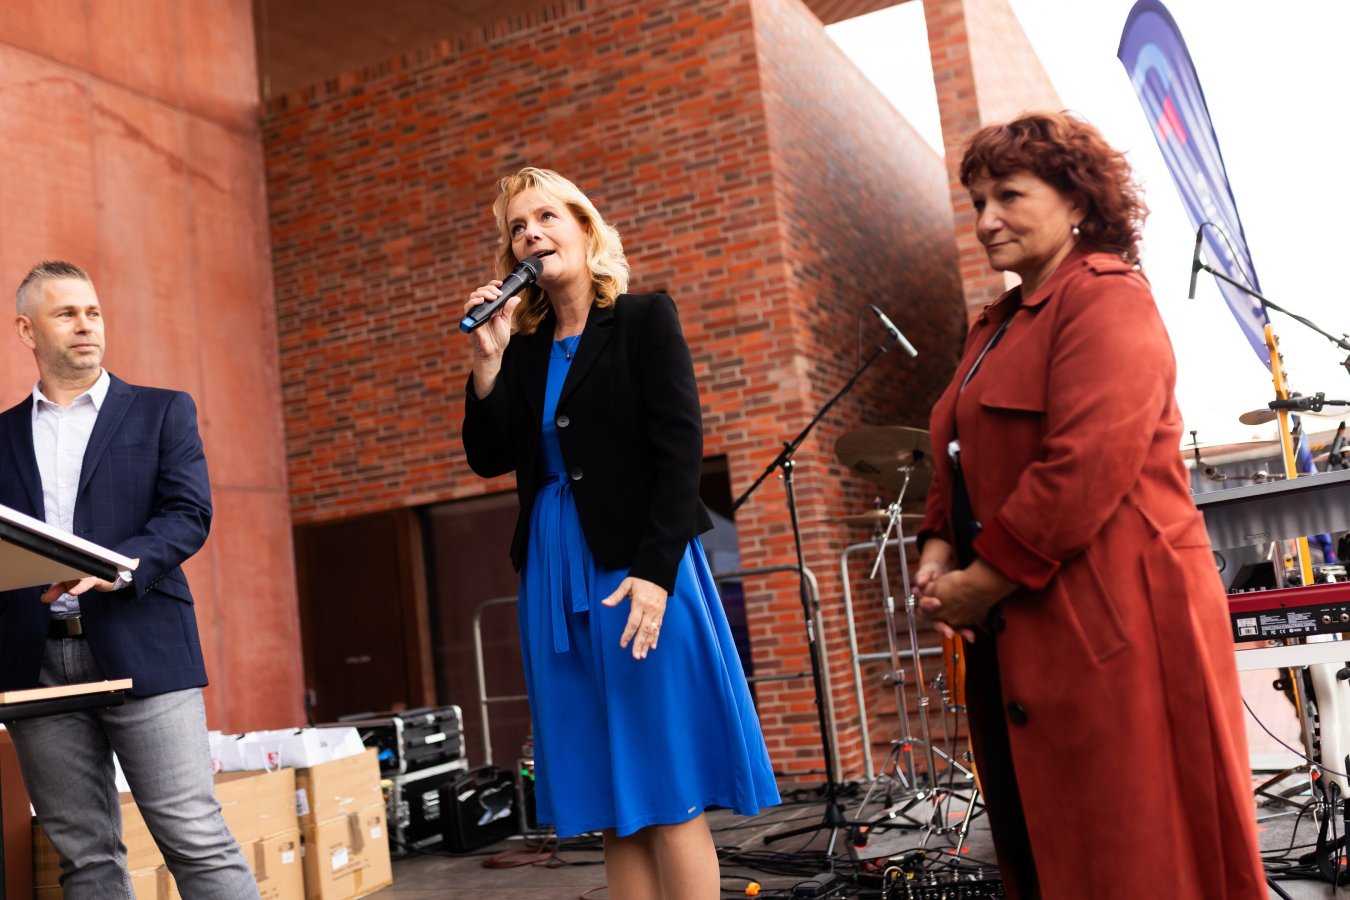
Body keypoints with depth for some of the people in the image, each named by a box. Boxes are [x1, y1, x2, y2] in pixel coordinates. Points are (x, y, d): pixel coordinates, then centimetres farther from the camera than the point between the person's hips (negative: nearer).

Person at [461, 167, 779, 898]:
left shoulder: (645, 319, 1)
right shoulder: (522, 346, 14)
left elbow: (680, 451, -9)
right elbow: (489, 459, 8)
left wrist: (654, 573, -18)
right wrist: (487, 359, -3)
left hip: (637, 571, -5)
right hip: (555, 577, 5)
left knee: (668, 797, -3)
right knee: (612, 810, 7)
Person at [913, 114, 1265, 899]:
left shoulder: (1107, 300, -9)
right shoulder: (998, 324, 19)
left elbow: (1085, 466, -21)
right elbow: (966, 465, 20)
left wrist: (986, 580, -15)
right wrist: (940, 552, 2)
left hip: (1109, 627, -9)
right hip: (1020, 639, 9)